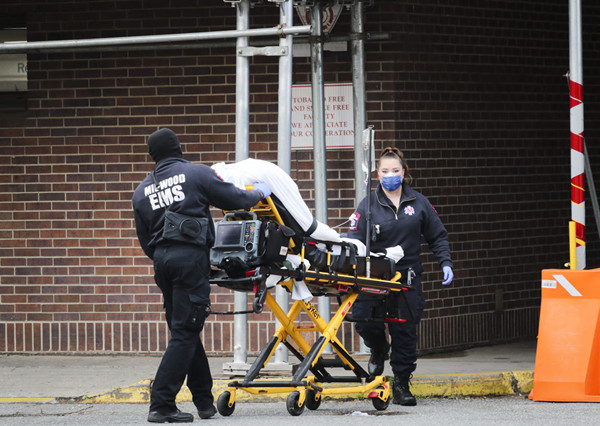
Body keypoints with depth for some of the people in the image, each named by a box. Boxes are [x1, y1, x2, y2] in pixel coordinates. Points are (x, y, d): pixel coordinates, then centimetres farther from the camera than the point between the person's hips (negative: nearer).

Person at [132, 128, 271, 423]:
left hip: (161, 258, 6)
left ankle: (204, 401, 19)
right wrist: (259, 193, 23)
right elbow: (234, 199, 4)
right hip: (191, 256, -6)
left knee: (184, 331, 14)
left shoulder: (142, 191, 16)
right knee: (184, 333, -7)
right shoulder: (197, 174, 1)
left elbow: (145, 240, 17)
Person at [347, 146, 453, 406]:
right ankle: (378, 349, 22)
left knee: (404, 331, 0)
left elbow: (438, 237, 14)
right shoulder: (368, 205, 1)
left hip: (408, 276, 1)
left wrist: (446, 263, 1)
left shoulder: (418, 203, 7)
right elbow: (355, 243, -6)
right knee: (366, 323, -13)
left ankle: (401, 385, 12)